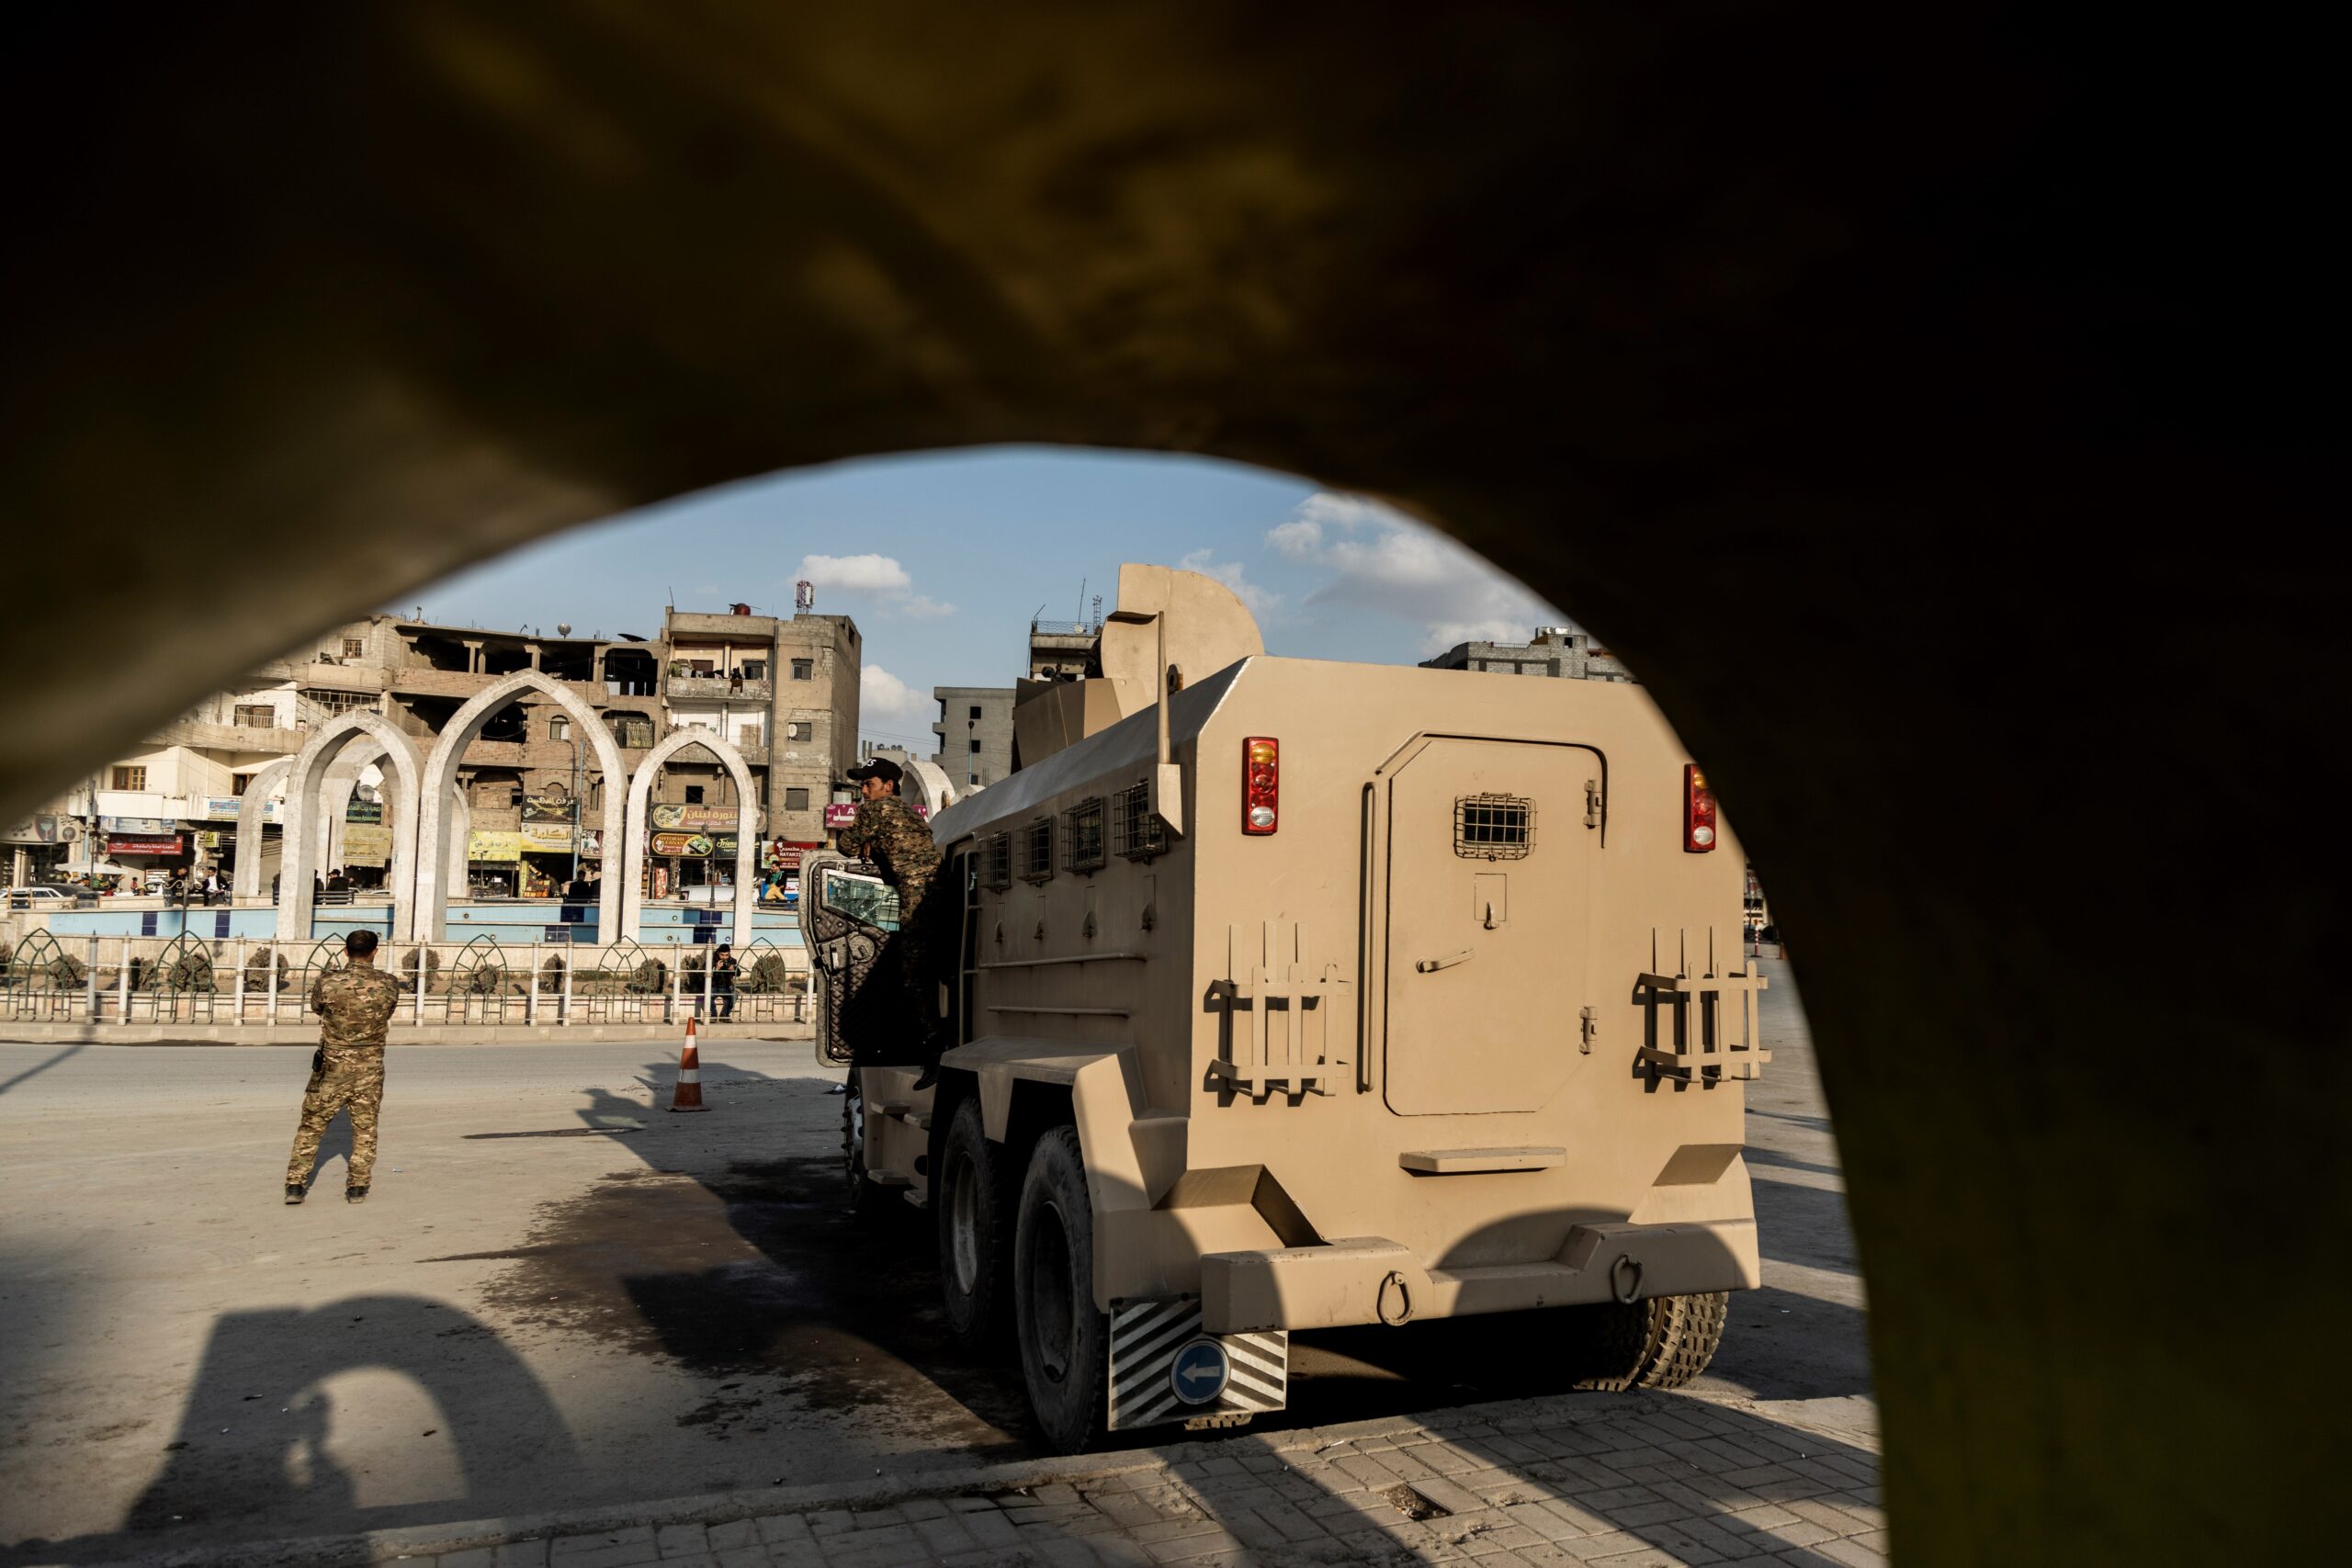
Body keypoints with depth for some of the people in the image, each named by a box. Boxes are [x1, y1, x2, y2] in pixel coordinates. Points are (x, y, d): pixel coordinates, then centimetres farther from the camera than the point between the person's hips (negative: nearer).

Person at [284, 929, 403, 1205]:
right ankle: (358, 1188, 13)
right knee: (365, 1129, 12)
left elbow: (317, 1009, 9)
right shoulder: (389, 985, -8)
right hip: (370, 1068, 1)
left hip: (331, 1067, -1)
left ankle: (296, 1185, 10)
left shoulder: (326, 983, -11)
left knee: (311, 1126, 12)